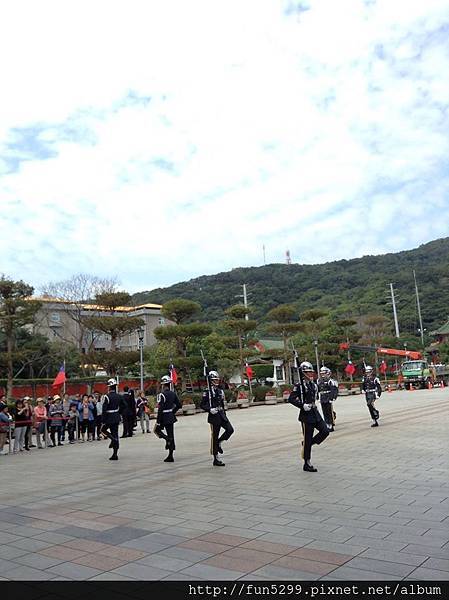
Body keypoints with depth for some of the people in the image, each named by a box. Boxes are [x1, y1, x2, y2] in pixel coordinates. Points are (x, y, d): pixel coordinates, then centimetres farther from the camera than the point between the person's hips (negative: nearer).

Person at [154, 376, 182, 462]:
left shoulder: (162, 395, -17)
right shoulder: (173, 393, 5)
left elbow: (160, 409, -19)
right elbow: (179, 405, 10)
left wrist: (158, 422, -17)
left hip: (164, 417, -7)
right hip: (171, 417, 7)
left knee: (157, 430, 17)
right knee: (171, 435, 10)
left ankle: (167, 439, -9)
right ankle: (170, 456, 11)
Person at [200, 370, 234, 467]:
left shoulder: (220, 391, 13)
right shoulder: (207, 392, -7)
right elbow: (202, 405, -7)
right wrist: (210, 409, -22)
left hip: (222, 415, 6)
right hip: (214, 416, -6)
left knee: (230, 429, -14)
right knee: (214, 437, 0)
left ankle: (219, 443, 12)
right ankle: (216, 459, 9)